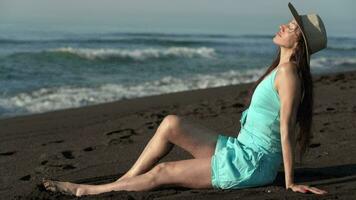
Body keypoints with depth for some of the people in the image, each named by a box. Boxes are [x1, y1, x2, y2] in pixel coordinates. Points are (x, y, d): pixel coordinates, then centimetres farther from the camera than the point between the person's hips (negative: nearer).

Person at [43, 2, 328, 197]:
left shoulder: (288, 72, -18)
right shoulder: (280, 69, 12)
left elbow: (286, 130, -19)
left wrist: (290, 183, -17)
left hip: (250, 163, -9)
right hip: (241, 150, 9)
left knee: (162, 173, -5)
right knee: (171, 123, 0)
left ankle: (89, 190, 8)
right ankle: (125, 180, 6)